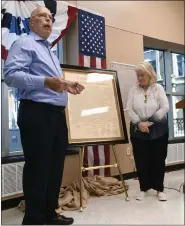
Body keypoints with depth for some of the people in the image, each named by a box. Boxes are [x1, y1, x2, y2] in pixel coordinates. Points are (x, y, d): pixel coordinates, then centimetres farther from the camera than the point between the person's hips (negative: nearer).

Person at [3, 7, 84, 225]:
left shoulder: (50, 51, 25)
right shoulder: (24, 44, -3)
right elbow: (10, 74, -18)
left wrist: (67, 86, 12)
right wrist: (45, 82, -28)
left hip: (57, 114, 10)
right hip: (36, 113, -9)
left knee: (55, 166, 13)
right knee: (37, 167, -3)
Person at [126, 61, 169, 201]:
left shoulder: (158, 88, 1)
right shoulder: (133, 90, 4)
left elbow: (165, 108, -8)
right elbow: (129, 110, -4)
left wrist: (150, 122, -14)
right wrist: (139, 123, -18)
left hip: (158, 131, -1)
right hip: (138, 131, 1)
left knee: (158, 160, 3)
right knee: (141, 161, 4)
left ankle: (159, 189, 17)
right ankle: (144, 188, 18)